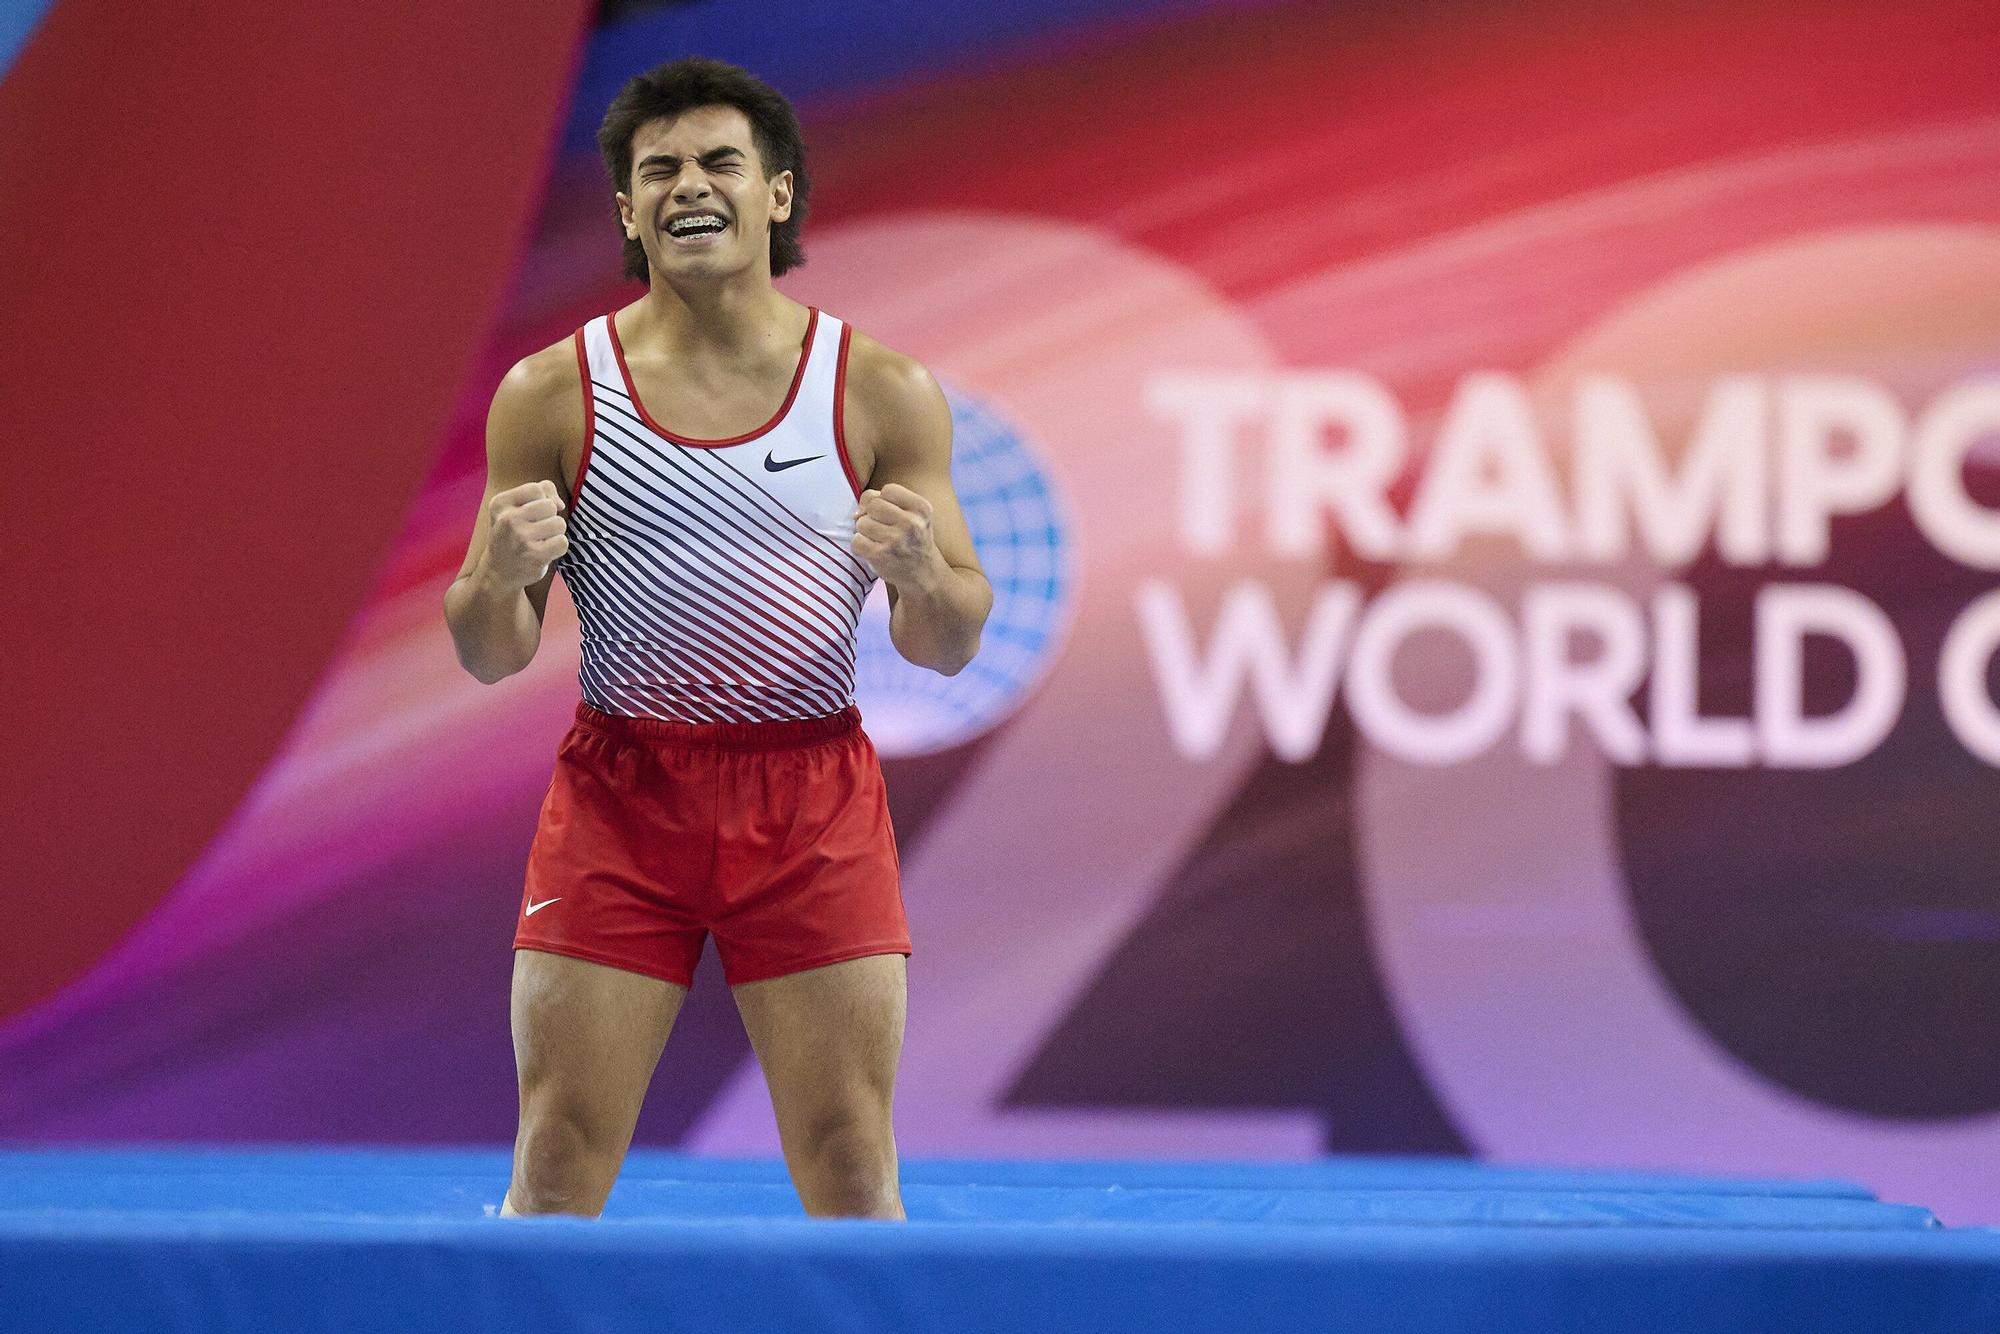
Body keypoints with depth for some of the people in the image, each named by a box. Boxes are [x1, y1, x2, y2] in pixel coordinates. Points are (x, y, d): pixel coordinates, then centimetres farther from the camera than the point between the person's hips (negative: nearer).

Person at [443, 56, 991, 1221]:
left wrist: (921, 574, -18)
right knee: (556, 1169, -2)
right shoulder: (553, 394, 1)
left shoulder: (883, 391, 1)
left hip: (812, 797, 0)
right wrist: (503, 574, -18)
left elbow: (950, 648, 4)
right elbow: (491, 657, 5)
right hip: (620, 788, 0)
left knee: (853, 1173, -2)